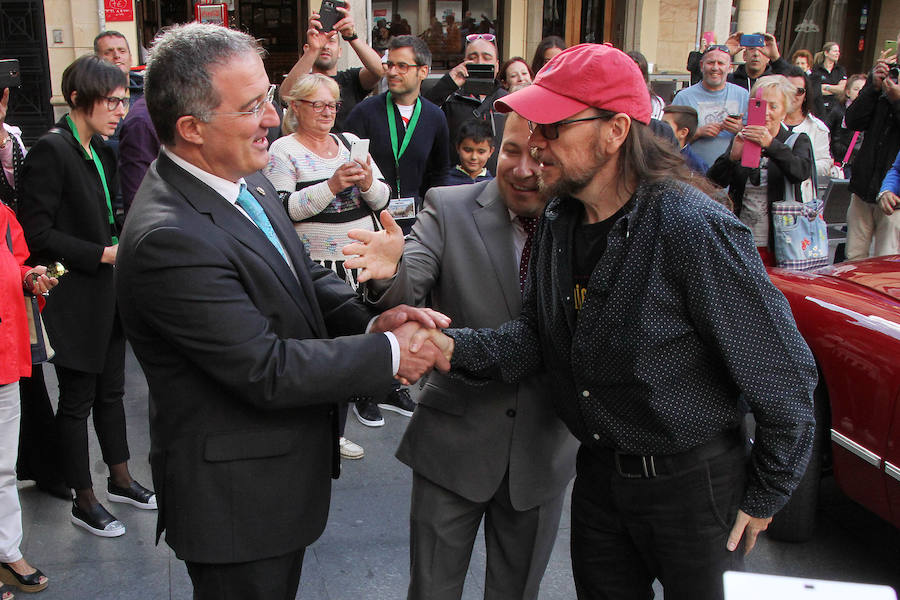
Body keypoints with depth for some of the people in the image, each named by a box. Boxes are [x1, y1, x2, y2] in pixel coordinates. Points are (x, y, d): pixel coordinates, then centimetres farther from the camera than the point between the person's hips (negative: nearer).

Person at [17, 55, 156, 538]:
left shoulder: (101, 150, 9)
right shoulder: (50, 150, -16)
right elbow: (37, 233, -19)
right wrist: (103, 253, -19)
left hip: (108, 294, 8)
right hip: (74, 302, -8)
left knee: (111, 390, 18)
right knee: (77, 399, 6)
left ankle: (120, 480, 34)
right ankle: (84, 503, 20)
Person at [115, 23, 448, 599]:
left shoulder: (244, 179, 0)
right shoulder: (170, 239, -30)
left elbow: (305, 276, 8)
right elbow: (267, 370, -28)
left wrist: (372, 317, -11)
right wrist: (390, 352, -20)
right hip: (235, 495, -9)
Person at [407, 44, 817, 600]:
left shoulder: (696, 228, -26)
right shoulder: (560, 222, -2)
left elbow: (784, 373, -18)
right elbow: (537, 336, 2)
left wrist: (765, 496, -8)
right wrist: (456, 347, -16)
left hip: (692, 482, -6)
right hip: (599, 471, 6)